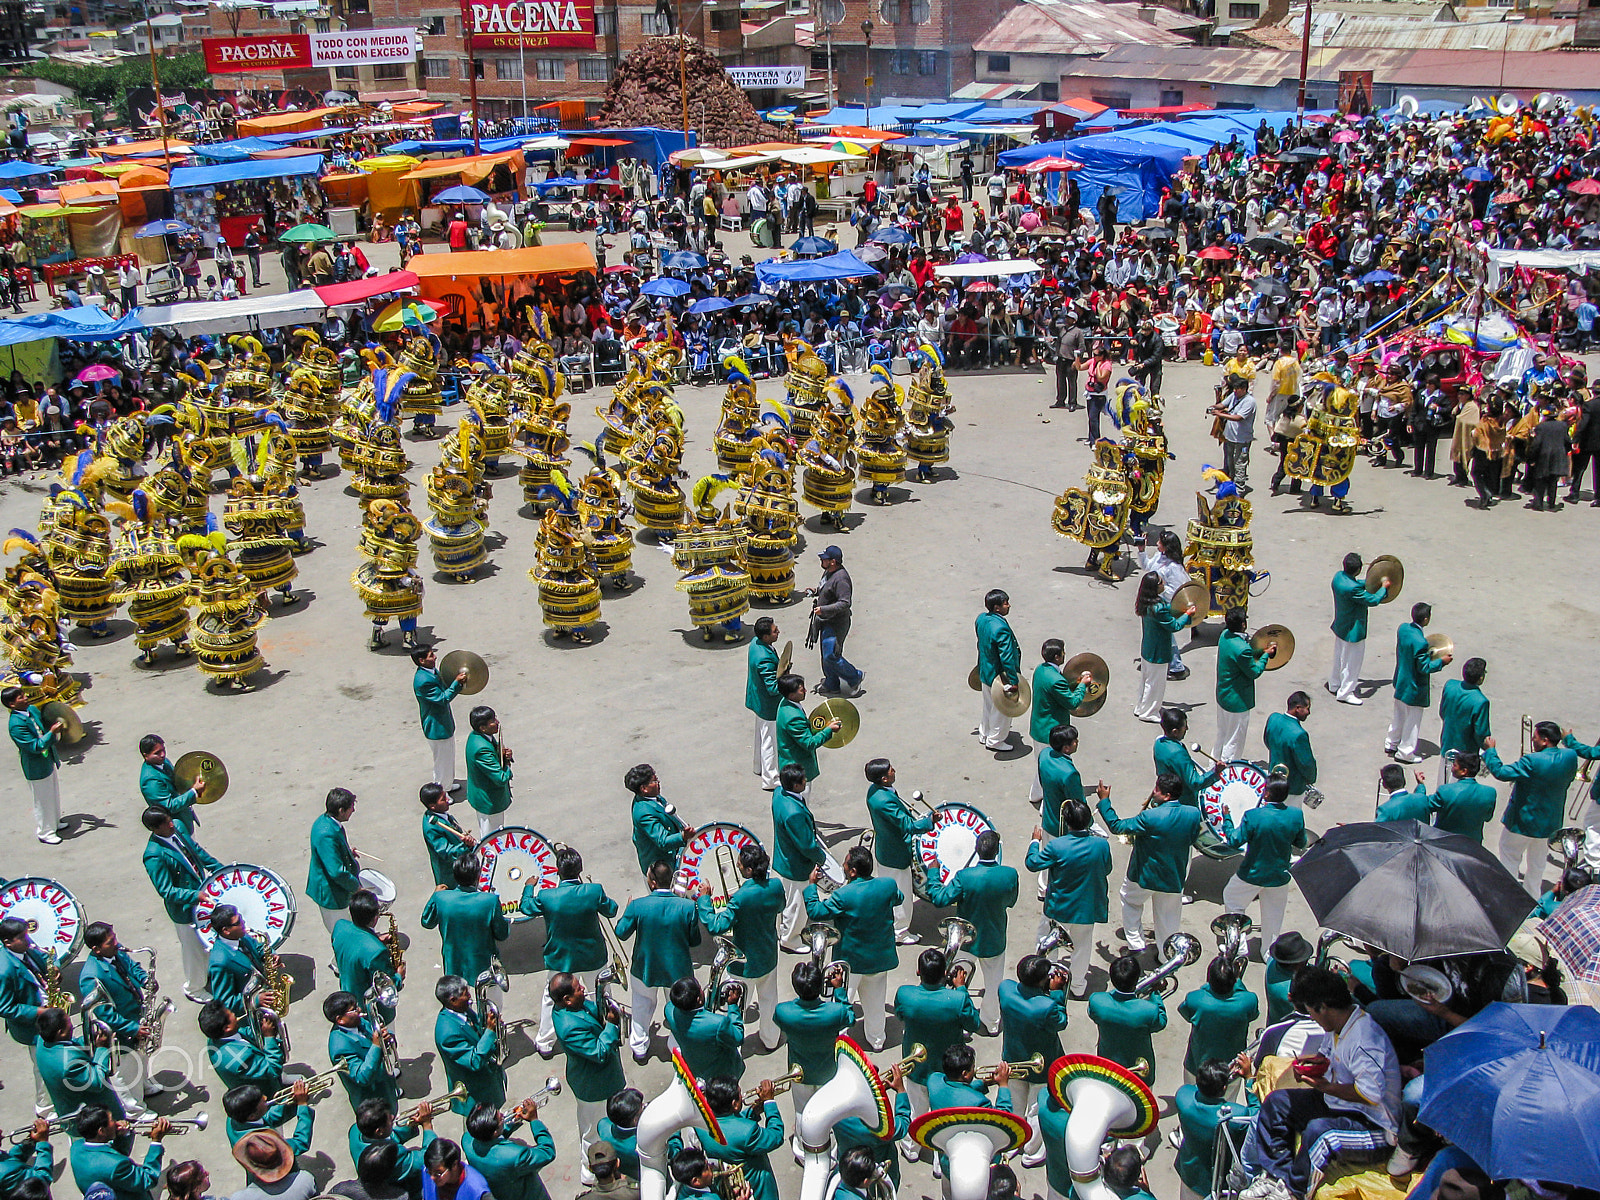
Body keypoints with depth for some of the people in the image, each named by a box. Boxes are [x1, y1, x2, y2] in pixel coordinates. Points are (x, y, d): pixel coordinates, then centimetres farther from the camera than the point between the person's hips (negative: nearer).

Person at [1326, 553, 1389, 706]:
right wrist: (1384, 587, -7)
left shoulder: (1339, 576, -8)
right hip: (1352, 632, -9)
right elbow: (1373, 600, -22)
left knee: (1340, 657, 27)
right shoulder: (1352, 588, -35)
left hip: (1340, 627, 9)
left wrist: (1372, 582, 10)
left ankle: (1334, 685, 44)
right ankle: (1345, 693, 24)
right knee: (1352, 662, 10)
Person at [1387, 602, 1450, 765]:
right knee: (1412, 720, 10)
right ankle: (1405, 753, 23)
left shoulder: (1403, 629, -8)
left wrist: (1428, 653, 10)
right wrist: (1441, 661, -10)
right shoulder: (1420, 642, -32)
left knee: (1399, 715, 25)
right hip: (1413, 688, -8)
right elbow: (1424, 668, -23)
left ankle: (1391, 743, 40)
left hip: (1400, 682, 8)